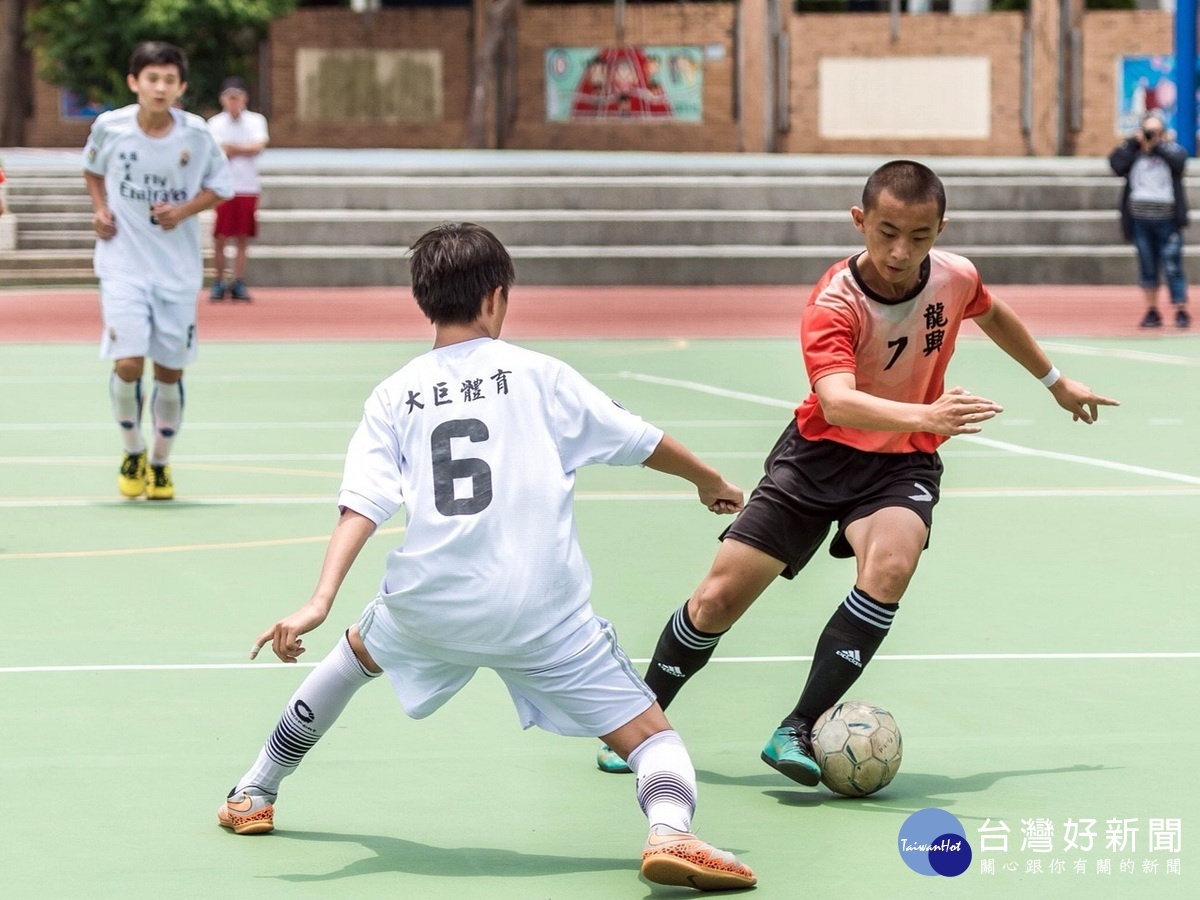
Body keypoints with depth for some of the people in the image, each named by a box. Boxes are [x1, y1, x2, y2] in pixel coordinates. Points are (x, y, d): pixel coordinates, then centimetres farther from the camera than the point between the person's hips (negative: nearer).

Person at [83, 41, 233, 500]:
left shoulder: (196, 134, -9)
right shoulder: (109, 126, -7)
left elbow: (219, 186, 4)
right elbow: (93, 167, 15)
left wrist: (184, 210, -13)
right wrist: (99, 208, -1)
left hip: (178, 269, 1)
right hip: (123, 263, -1)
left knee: (170, 372, 6)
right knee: (127, 363, -15)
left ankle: (160, 463, 27)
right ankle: (132, 452, 10)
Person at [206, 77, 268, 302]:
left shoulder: (256, 120, 7)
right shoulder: (215, 123, 3)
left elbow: (258, 146, -8)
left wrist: (232, 148, -8)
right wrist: (245, 149, -8)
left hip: (248, 188, 1)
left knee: (242, 240, 3)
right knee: (219, 239, -3)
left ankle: (239, 284, 8)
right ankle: (219, 282, 8)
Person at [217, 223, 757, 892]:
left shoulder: (395, 396, 9)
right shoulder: (536, 374, 5)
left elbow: (363, 506, -4)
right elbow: (641, 441, 13)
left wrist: (320, 603, -10)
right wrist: (712, 482, 31)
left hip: (429, 604, 3)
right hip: (542, 610, -3)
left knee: (357, 649, 36)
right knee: (651, 733, 1)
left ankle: (256, 794, 44)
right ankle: (670, 830, -32)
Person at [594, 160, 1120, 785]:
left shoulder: (955, 277, -12)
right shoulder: (832, 304, -26)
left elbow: (993, 316, 15)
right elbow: (837, 403, -44)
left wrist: (1056, 383, 28)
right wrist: (926, 416, -60)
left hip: (902, 463, 2)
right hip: (821, 453, -2)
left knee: (888, 567, -31)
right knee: (719, 599, -3)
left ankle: (797, 730, -23)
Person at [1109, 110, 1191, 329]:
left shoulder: (1173, 150, 4)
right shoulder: (1132, 152, 7)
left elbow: (1178, 163, -16)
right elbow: (1116, 164, -9)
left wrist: (1157, 145, -11)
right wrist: (1134, 142, -6)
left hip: (1167, 220, -2)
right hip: (1140, 218, 2)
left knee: (1173, 267, -5)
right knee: (1147, 268, 8)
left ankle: (1181, 310, -1)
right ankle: (1151, 310, 16)